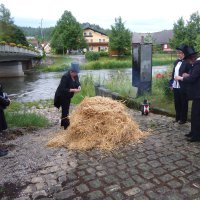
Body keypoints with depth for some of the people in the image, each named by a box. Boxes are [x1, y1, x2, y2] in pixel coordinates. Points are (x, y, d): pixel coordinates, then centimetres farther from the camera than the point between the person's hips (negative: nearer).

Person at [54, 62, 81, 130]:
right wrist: (73, 90, -34)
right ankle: (66, 126, -1)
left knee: (66, 109, 18)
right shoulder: (65, 77, -28)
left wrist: (79, 86, -16)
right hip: (62, 96, -8)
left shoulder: (75, 76, -5)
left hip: (68, 96, 8)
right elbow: (63, 89, -30)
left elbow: (78, 83, 8)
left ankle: (63, 123, 34)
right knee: (65, 110, -7)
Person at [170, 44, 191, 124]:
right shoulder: (176, 62, 10)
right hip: (175, 86, 7)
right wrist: (172, 84, 12)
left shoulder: (187, 63, -14)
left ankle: (183, 119, 21)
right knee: (177, 103, 17)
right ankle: (177, 117, 32)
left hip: (183, 87, -7)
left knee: (183, 103, 8)